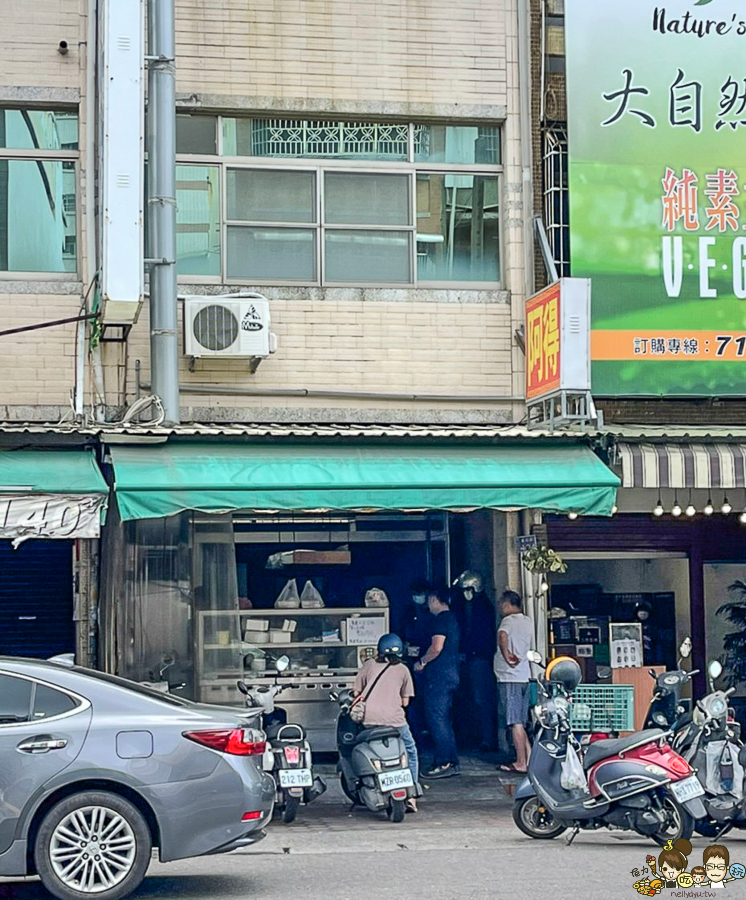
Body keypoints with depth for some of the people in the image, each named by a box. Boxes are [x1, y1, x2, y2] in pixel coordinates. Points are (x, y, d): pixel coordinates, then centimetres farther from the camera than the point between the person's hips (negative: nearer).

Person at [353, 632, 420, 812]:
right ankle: (411, 796, 12)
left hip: (368, 719, 0)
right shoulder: (402, 670, 15)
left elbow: (356, 692, 15)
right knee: (411, 751, 20)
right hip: (393, 719, 0)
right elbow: (405, 701, 15)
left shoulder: (369, 665, 15)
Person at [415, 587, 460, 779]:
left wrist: (422, 662, -7)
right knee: (444, 719, 13)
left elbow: (437, 648, -21)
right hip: (451, 674, 10)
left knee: (436, 718, -8)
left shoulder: (441, 619, -12)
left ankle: (444, 763, -11)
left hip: (440, 675, -10)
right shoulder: (451, 619, 19)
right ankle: (452, 762, 13)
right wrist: (425, 660, 24)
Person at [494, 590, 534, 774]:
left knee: (515, 722, -6)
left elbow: (502, 635, -33)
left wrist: (506, 654, -27)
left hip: (509, 677, -8)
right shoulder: (527, 622, 15)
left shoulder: (509, 620, -11)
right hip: (524, 676, 8)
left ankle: (521, 763, -6)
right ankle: (529, 758, 15)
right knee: (520, 723, 15)